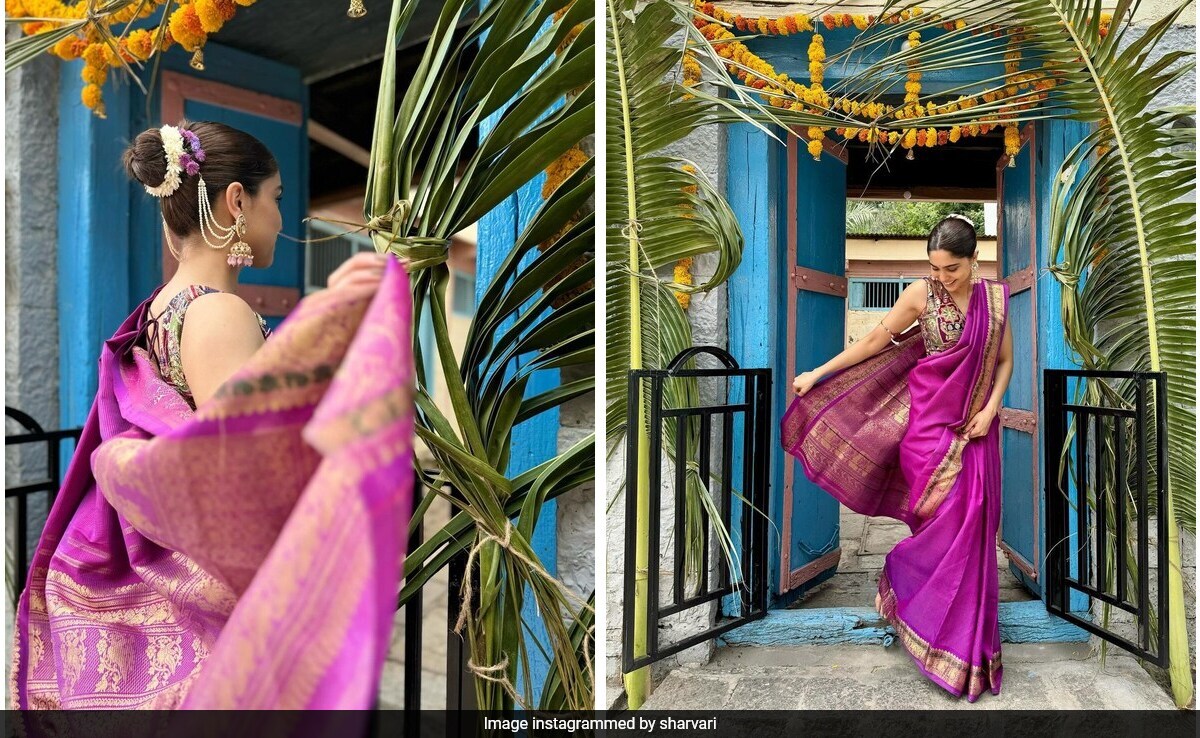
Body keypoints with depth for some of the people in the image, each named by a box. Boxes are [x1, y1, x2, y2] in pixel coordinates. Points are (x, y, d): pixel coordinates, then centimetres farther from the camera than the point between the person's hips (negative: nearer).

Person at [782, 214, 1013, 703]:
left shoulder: (995, 297, 2)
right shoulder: (921, 294, -5)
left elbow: (1005, 361, 9)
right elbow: (874, 341, 0)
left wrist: (990, 409, -6)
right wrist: (817, 373, 1)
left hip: (974, 429, 3)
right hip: (930, 423, -3)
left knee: (972, 528, 2)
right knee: (947, 524, -8)